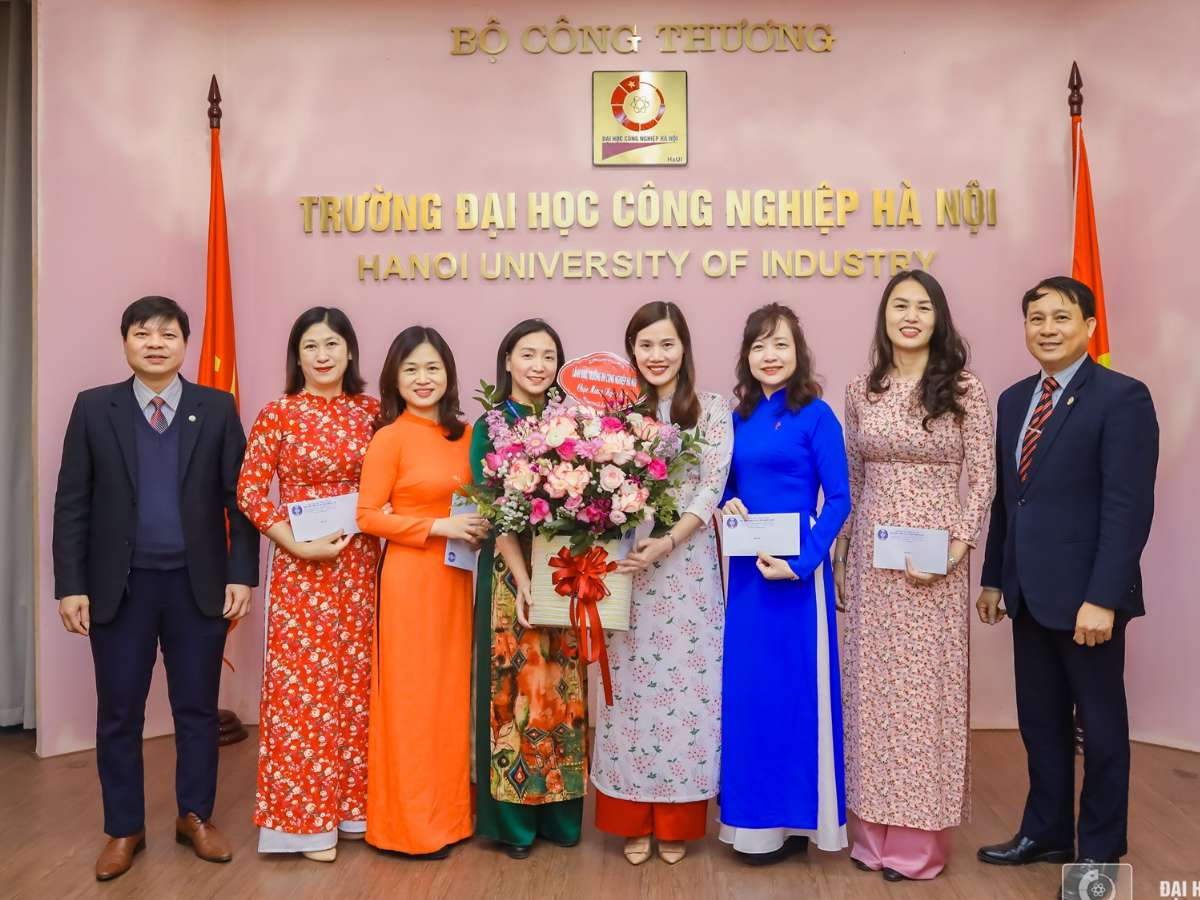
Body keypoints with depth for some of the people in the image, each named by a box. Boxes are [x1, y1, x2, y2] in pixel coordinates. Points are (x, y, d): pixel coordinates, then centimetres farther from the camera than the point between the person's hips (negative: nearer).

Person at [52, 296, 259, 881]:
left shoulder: (218, 409, 1)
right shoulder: (93, 408, 2)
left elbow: (240, 498, 0)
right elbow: (72, 503, 1)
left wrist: (241, 574, -6)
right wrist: (71, 585, -4)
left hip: (198, 584, 0)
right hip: (119, 585, 0)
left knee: (197, 708, 11)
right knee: (118, 713, 10)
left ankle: (196, 817, 29)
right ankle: (124, 829, 27)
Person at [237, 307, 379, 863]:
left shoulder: (371, 411, 5)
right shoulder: (278, 414, -4)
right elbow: (249, 492, -7)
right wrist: (299, 546, -15)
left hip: (361, 564, 4)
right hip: (302, 566, -3)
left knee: (356, 681, 11)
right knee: (304, 685, 2)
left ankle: (352, 802, 26)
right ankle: (307, 817, 16)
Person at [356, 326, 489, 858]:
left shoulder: (464, 434, 7)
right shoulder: (390, 438, -10)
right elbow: (368, 516, -12)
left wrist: (479, 524, 0)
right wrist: (439, 527, -18)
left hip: (456, 576, 6)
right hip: (409, 577, -6)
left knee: (451, 689, 13)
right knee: (411, 693, 3)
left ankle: (448, 809, 28)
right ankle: (409, 823, 17)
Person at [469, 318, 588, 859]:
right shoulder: (489, 427, -2)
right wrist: (524, 583, -18)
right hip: (510, 570, -3)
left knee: (562, 686, 8)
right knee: (515, 685, 1)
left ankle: (561, 813, 21)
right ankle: (513, 819, 15)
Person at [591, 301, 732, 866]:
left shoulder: (711, 411, 2)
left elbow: (711, 488, -6)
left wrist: (666, 544, -18)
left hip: (688, 568, -1)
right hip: (626, 566, 1)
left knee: (685, 688, 4)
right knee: (630, 689, 6)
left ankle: (677, 823, 20)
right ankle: (634, 822, 21)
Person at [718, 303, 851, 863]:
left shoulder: (815, 415, -7)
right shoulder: (740, 418, 9)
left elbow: (838, 500, -10)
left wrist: (801, 563, -20)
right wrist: (728, 504, -6)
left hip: (795, 569, -6)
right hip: (747, 569, 6)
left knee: (793, 688, 3)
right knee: (746, 689, 11)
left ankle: (795, 819, 19)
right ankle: (756, 816, 26)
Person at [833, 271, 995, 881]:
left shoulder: (964, 390, -4)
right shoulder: (860, 393, 6)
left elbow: (983, 478, -4)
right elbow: (850, 481, 10)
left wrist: (955, 548, -15)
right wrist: (839, 557, 10)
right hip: (870, 554, 4)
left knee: (925, 684, 3)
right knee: (871, 684, 9)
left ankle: (918, 839, 18)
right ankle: (875, 830, 22)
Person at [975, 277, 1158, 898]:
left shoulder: (1122, 397, -11)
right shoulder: (1013, 400, 10)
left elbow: (1129, 507, -17)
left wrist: (1102, 598, -21)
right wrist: (994, 578, 11)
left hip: (1083, 596, -6)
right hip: (1029, 593, 6)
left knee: (1101, 725, 10)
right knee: (1040, 720, 17)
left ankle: (1100, 850, 26)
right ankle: (1045, 831, 33)